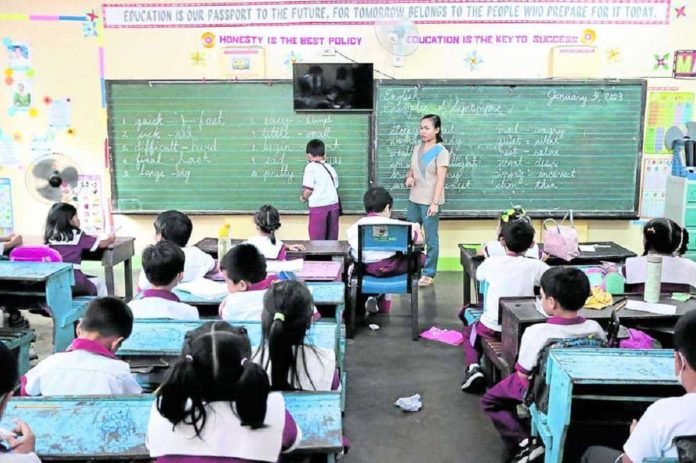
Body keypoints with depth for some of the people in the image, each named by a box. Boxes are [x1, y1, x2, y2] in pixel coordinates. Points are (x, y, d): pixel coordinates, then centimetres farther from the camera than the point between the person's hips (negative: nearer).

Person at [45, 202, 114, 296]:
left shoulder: (51, 237, 7)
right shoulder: (78, 237, -4)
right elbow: (101, 244, 3)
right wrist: (110, 239, 25)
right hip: (74, 282, -5)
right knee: (99, 282, 25)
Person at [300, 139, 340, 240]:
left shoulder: (311, 167, -6)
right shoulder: (330, 167, 11)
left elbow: (308, 190, -13)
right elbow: (335, 187, 11)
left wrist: (303, 197, 6)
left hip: (318, 206, -6)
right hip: (333, 205, 6)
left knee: (318, 240, 0)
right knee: (332, 239, 11)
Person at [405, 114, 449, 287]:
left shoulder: (441, 152, -10)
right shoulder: (417, 148, 10)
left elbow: (441, 179, -16)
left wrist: (435, 203, -23)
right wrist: (409, 177, -4)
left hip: (429, 202, -7)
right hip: (414, 200, 7)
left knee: (431, 239, 2)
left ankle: (429, 274, 9)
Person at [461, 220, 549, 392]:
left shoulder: (492, 263, -10)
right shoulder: (535, 266, -12)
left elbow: (478, 275, 12)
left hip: (492, 329, -1)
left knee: (468, 332, 30)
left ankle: (473, 366, 3)